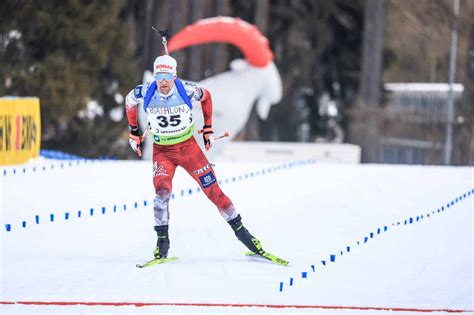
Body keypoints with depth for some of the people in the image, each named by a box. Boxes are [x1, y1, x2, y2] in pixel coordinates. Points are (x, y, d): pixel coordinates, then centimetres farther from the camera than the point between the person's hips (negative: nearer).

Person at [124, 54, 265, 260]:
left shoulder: (186, 90, -19)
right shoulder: (145, 93, -17)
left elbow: (206, 97, 4)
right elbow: (130, 101, 7)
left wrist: (208, 129, 8)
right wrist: (134, 132, 14)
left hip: (188, 147, 0)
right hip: (162, 151, 0)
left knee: (213, 190, -2)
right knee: (162, 192, -22)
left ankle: (240, 230, 11)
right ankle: (162, 240, -11)